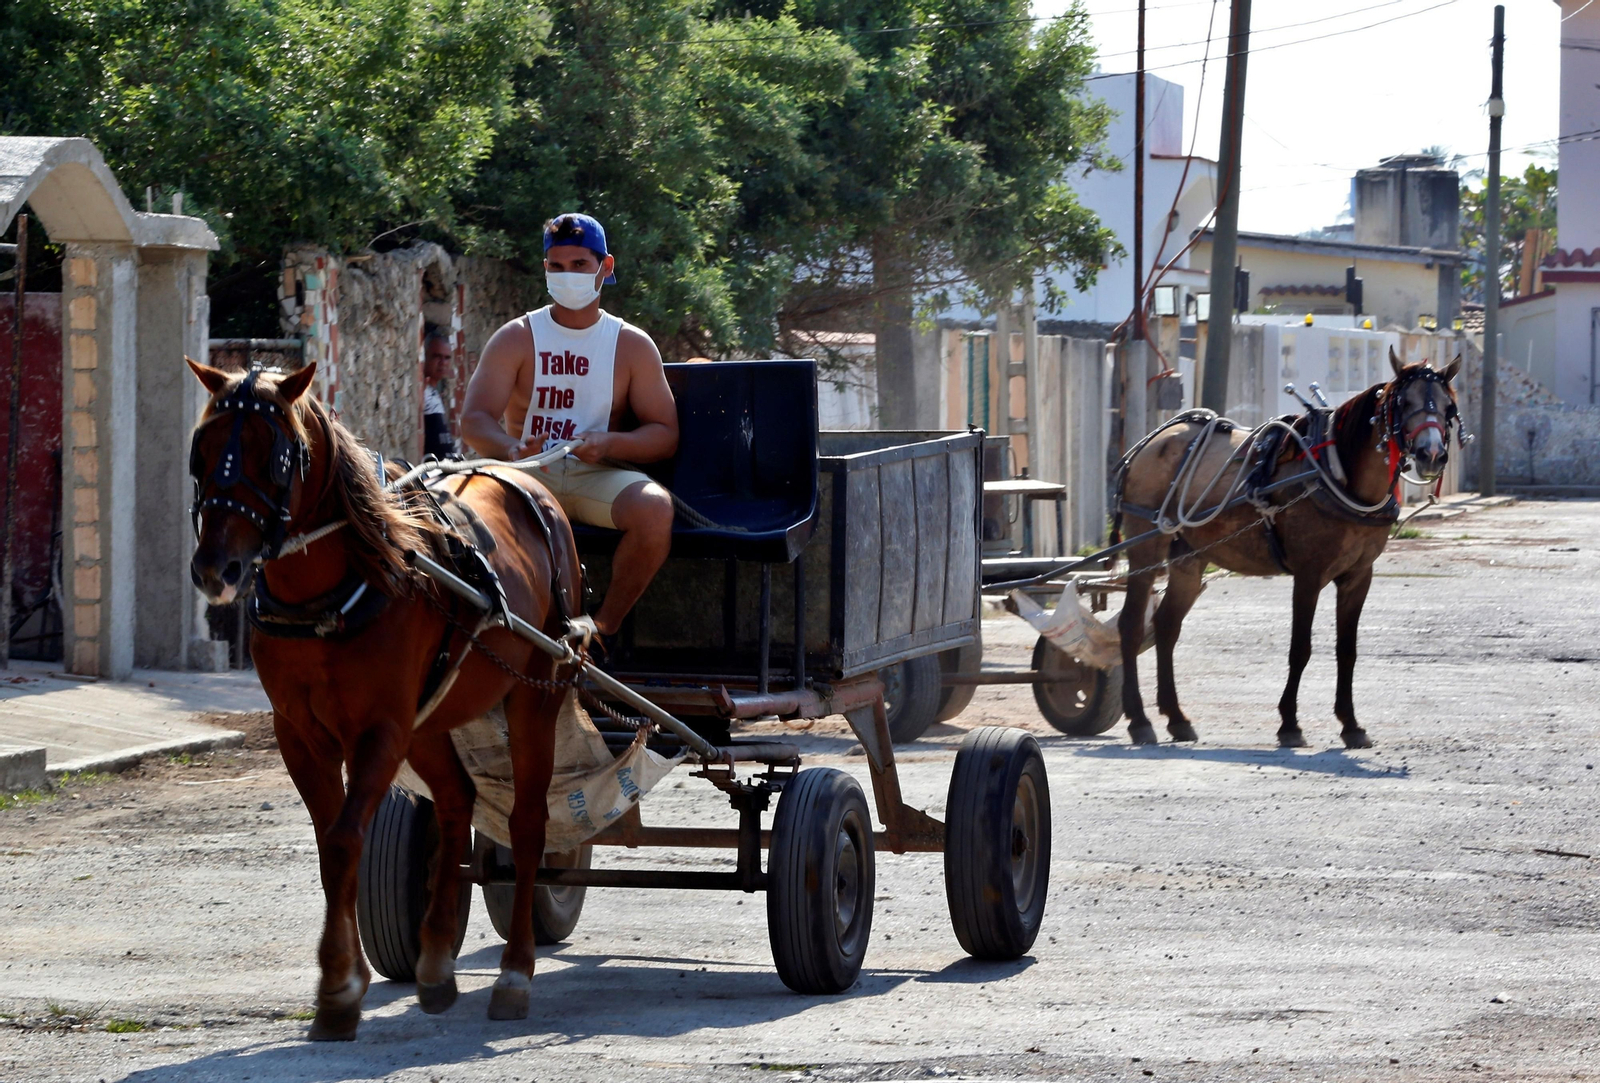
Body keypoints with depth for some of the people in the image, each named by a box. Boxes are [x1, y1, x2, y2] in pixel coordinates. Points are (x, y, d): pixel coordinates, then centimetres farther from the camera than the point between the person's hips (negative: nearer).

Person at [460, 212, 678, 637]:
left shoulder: (633, 346, 7)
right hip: (527, 474, 0)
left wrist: (610, 444, -19)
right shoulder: (516, 339, 4)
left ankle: (605, 624, -12)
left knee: (654, 507, -34)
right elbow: (473, 421, -6)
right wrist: (509, 448, -31)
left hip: (598, 476, 0)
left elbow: (666, 435, 3)